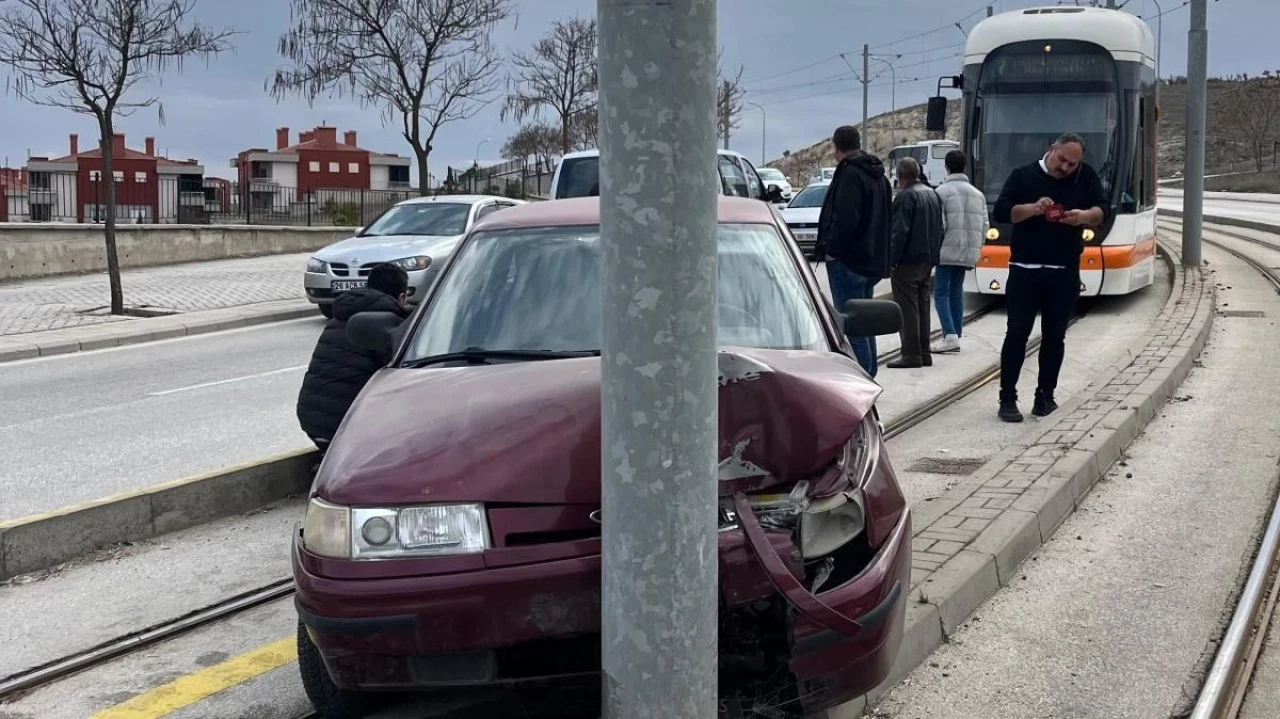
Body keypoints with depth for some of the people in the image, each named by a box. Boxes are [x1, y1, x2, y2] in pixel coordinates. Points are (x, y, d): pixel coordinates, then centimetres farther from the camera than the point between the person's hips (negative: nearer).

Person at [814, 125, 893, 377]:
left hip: (848, 261, -10)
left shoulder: (850, 174, -15)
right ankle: (868, 377, 24)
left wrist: (831, 249, -15)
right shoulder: (877, 175, 17)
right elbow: (885, 218, 22)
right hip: (873, 260, 10)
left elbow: (845, 219, -26)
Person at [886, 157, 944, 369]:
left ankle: (911, 354, -8)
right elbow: (940, 229, 18)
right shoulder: (933, 194, 14)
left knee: (907, 309, -6)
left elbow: (900, 232, -19)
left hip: (908, 262, -9)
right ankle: (924, 353, 16)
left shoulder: (905, 196, -14)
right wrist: (933, 254, 19)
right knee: (922, 307, 13)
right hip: (928, 261, 9)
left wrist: (892, 259, -15)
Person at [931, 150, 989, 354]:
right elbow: (985, 224, 10)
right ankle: (956, 335, 14)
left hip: (947, 251, -6)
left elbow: (938, 224, -14)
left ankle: (950, 335, -15)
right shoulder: (977, 194, 12)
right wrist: (977, 248, 18)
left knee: (941, 293, -2)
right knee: (956, 291, 15)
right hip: (968, 253, 6)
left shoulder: (942, 191, -7)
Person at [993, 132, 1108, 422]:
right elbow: (1000, 212, -5)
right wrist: (1033, 209, -21)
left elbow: (1102, 211, 1)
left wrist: (1085, 216, -21)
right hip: (1025, 270, -2)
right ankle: (1007, 398, 1)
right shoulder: (1023, 175, 3)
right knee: (1017, 334, -3)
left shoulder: (1086, 177, 8)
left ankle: (1045, 395, 17)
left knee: (1055, 336, 6)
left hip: (1064, 273, 2)